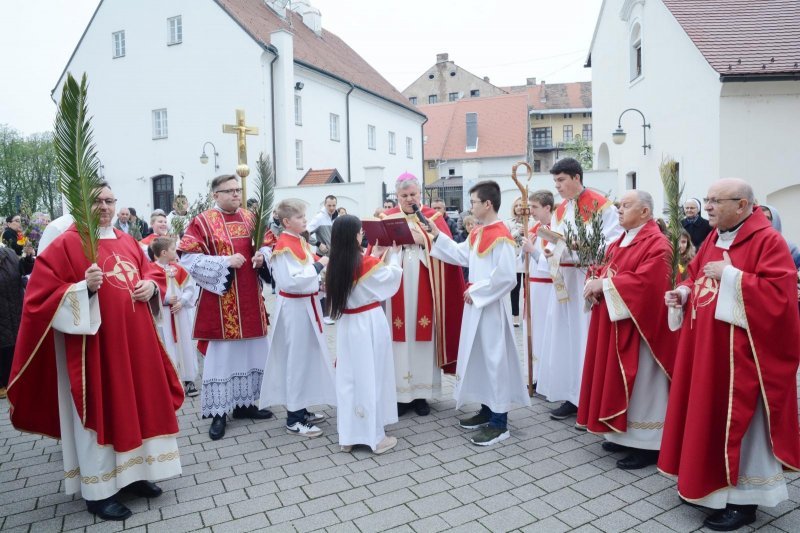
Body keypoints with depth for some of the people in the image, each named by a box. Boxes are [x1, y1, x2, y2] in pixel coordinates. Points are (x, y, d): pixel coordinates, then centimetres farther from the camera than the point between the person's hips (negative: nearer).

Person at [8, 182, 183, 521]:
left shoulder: (127, 241, 11)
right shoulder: (65, 244, -7)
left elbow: (151, 273, 20)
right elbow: (42, 295, -11)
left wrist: (150, 286, -2)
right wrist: (85, 288, -25)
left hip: (134, 340, 6)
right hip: (94, 344, -6)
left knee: (135, 403, 13)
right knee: (98, 410, 2)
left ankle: (131, 473, 29)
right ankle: (98, 490, 16)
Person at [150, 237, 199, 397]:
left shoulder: (178, 269, 5)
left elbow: (190, 286, 4)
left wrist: (182, 301, -10)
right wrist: (165, 299, -16)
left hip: (180, 313, 4)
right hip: (163, 316, -4)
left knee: (184, 345, 8)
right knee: (167, 349, 1)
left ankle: (188, 380, 18)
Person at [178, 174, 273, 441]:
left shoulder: (250, 217, 9)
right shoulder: (202, 222, -7)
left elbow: (266, 244, 18)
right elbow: (188, 258, -13)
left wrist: (262, 256, -5)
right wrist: (225, 262, -19)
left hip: (250, 299, 6)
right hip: (220, 301, -5)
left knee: (251, 350, 12)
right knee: (220, 353, 1)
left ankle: (245, 403, 27)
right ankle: (218, 413, 14)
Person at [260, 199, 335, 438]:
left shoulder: (300, 242, 11)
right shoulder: (284, 247, -17)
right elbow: (291, 281, -25)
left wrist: (320, 276, 3)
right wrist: (318, 265, -20)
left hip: (306, 304, 9)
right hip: (294, 307, -9)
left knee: (306, 356, 15)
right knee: (296, 359, -2)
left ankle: (301, 410, 27)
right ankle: (293, 420, 10)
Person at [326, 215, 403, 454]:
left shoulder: (335, 264, 0)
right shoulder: (367, 263, -16)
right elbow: (391, 278, -2)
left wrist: (375, 256, 16)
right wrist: (393, 255, 12)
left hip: (347, 325, 5)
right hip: (369, 325, -5)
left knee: (348, 378, 12)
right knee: (371, 377, 5)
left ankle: (348, 436, 21)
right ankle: (376, 436, 15)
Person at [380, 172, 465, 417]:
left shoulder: (433, 217, 6)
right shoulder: (387, 219, 8)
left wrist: (424, 240, -18)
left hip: (424, 289, 0)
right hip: (397, 289, 0)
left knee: (423, 338, 4)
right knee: (399, 338, 2)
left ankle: (421, 394, 16)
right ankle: (401, 394, 13)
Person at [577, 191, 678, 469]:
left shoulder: (656, 244, -14)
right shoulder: (620, 242, 15)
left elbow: (645, 282, -25)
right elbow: (606, 271, 16)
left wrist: (605, 285, -20)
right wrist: (596, 283, -6)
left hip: (639, 325, -9)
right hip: (613, 324, 9)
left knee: (639, 383, -1)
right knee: (618, 380, 14)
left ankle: (646, 444, 10)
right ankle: (624, 433, 27)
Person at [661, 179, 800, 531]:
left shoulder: (768, 242, -13)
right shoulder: (713, 238, 11)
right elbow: (696, 276, 20)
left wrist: (730, 275, -22)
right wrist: (683, 293, 0)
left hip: (740, 354, -8)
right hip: (704, 347, 8)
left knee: (738, 420, 2)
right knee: (706, 414, 15)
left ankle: (743, 499, 19)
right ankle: (705, 484, 31)